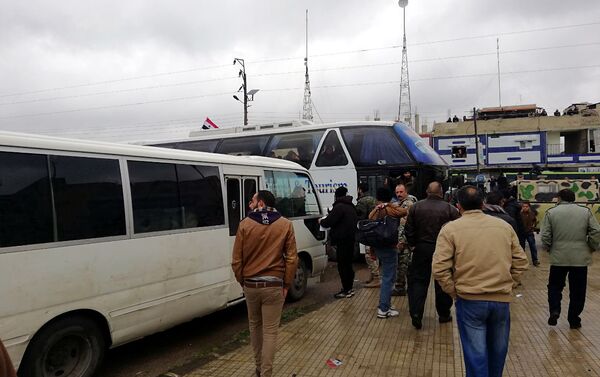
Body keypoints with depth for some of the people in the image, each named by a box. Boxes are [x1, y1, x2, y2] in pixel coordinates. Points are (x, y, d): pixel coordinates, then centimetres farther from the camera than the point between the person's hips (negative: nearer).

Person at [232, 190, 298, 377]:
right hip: (274, 286, -1)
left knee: (255, 326, 21)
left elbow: (236, 260, -3)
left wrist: (242, 281, 11)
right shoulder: (285, 225, -4)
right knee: (270, 331, 7)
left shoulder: (245, 225, -5)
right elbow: (292, 258, -6)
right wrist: (286, 284, 3)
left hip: (250, 285, 1)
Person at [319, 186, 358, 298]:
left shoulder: (339, 207, -17)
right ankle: (349, 287, 28)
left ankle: (347, 290, 1)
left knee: (342, 265, -3)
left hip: (343, 240, -10)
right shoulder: (351, 206, 14)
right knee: (348, 264, 19)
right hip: (351, 238, 10)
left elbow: (329, 221, -21)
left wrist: (321, 221, 2)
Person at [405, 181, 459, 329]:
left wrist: (412, 244, 10)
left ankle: (416, 313, -5)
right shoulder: (450, 209, -8)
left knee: (418, 280, 6)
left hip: (421, 249, 1)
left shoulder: (415, 207, -4)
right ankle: (444, 314, 25)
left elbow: (409, 230, -2)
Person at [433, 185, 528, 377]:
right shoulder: (504, 226, 5)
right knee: (497, 351, 22)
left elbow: (439, 269, -13)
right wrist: (508, 285, 16)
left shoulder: (451, 229, -7)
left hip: (470, 300, -4)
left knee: (476, 354, 5)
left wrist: (454, 291, 0)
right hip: (502, 299, 4)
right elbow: (520, 262, 9)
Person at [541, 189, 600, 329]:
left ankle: (554, 311, -2)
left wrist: (549, 249, 11)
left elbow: (545, 236, -5)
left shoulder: (551, 212, -2)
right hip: (581, 258, 1)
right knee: (578, 290, 12)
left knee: (555, 286, 16)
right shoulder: (586, 211, 2)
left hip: (558, 258, -1)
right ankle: (574, 319, 19)